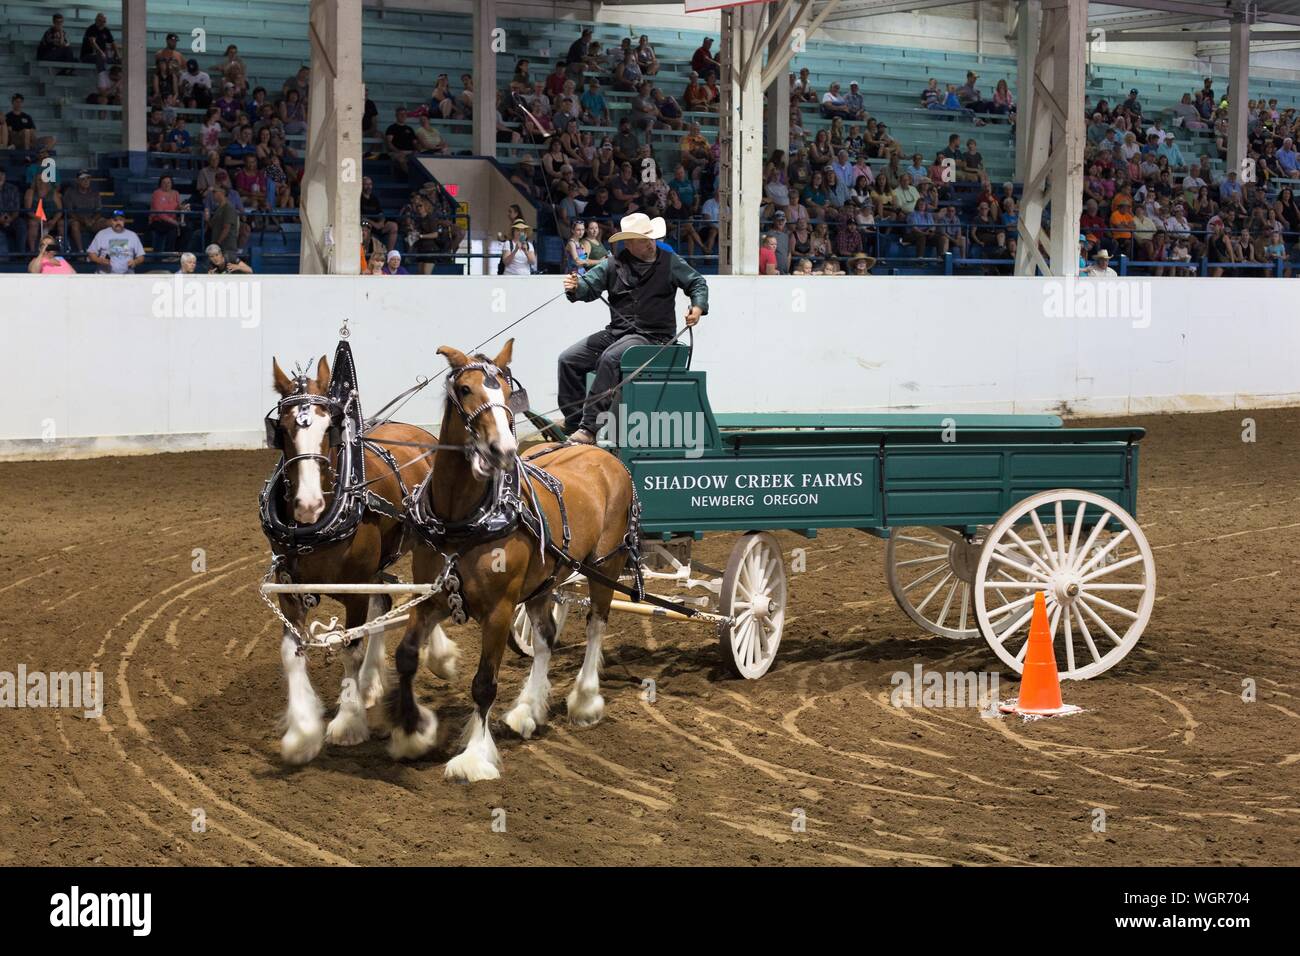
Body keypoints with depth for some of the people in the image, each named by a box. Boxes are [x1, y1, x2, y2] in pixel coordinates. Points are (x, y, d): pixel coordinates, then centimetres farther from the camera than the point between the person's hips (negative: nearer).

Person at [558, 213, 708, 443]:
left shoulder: (670, 262, 2)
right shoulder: (613, 264, 6)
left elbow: (697, 283, 10)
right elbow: (590, 285, 2)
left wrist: (698, 307, -9)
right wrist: (575, 287, -22)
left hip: (652, 334, -5)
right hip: (616, 330, 5)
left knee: (610, 358, -33)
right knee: (568, 359, -6)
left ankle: (589, 428, -33)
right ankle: (574, 424, -1)